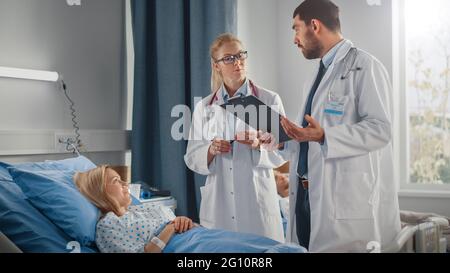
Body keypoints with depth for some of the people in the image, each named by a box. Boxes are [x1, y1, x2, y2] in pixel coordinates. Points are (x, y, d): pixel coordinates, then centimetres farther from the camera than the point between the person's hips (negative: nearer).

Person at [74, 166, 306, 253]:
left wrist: (185, 222, 4)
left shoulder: (147, 207, 30)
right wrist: (170, 229, -7)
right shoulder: (107, 226, 8)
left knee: (291, 250, -11)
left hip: (205, 235, 9)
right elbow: (140, 251, -7)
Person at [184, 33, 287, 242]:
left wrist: (259, 145, -19)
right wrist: (210, 151, -13)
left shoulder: (270, 100, 2)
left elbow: (282, 152, 0)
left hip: (258, 203, -1)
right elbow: (192, 159, 7)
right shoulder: (204, 107, 7)